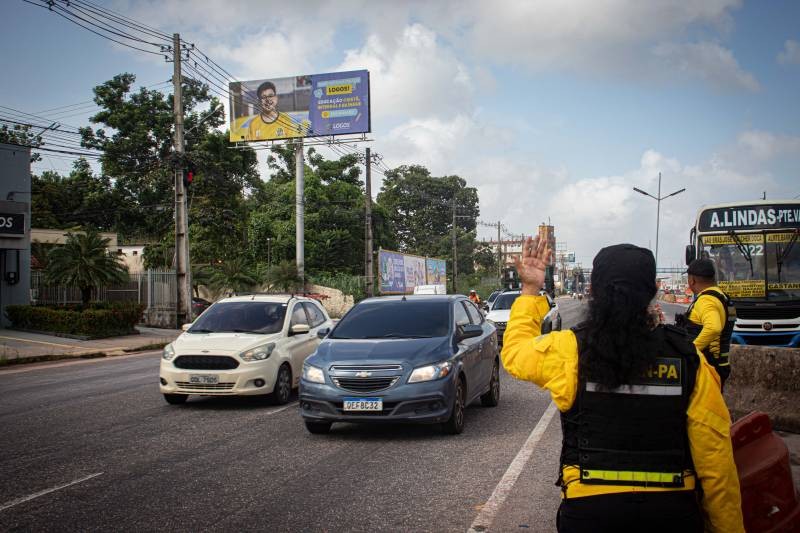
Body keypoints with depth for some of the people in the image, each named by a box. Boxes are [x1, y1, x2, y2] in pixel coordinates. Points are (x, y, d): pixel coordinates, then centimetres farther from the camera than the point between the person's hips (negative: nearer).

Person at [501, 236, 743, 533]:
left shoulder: (570, 351, -12)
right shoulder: (687, 359, -8)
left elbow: (513, 352, 10)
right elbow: (715, 456, -7)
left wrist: (530, 290, 19)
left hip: (590, 508, -1)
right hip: (672, 509, 1)